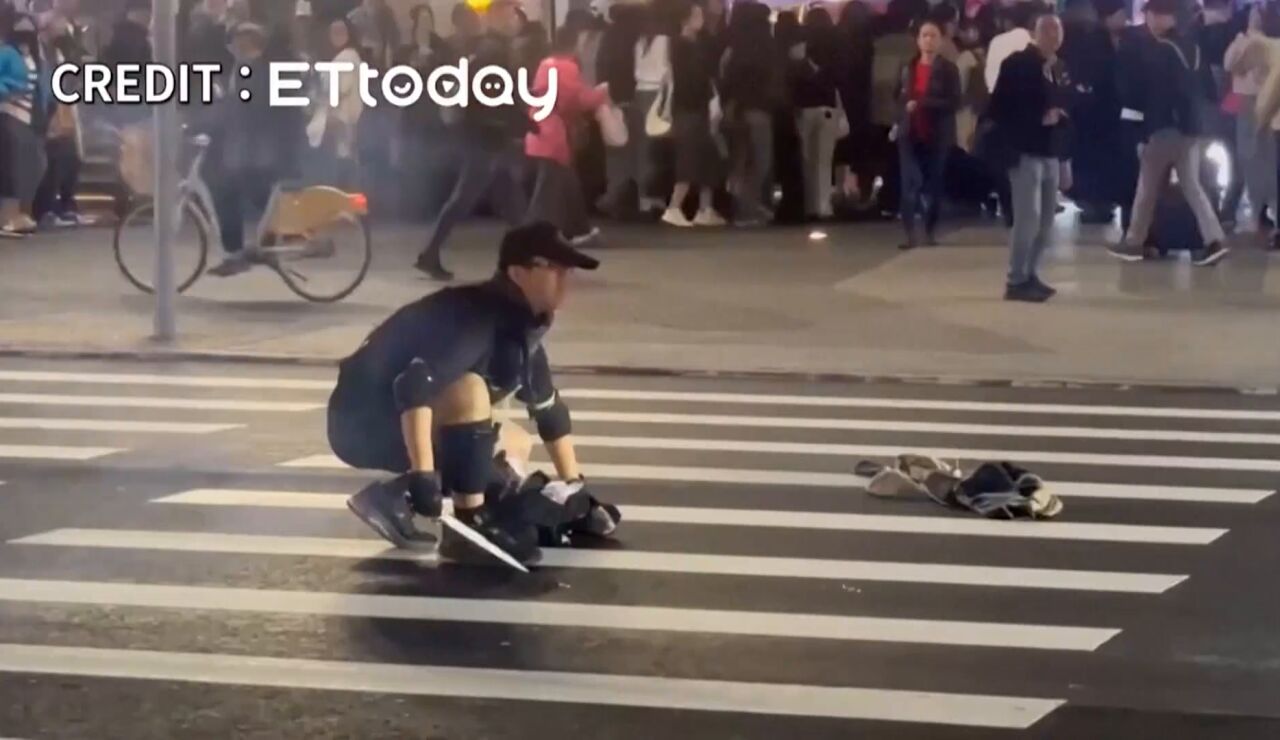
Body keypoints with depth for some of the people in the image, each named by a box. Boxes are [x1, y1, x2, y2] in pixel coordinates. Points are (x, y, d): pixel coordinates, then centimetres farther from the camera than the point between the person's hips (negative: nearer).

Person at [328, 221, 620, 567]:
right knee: (469, 389, -30)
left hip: (410, 422, 10)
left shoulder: (520, 328, 3)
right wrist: (422, 475, -43)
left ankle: (393, 496, 1)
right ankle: (471, 524, -20)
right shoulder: (475, 315, -25)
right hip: (364, 421, -10)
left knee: (516, 445, 15)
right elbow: (413, 385, -38)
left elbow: (550, 410, 15)